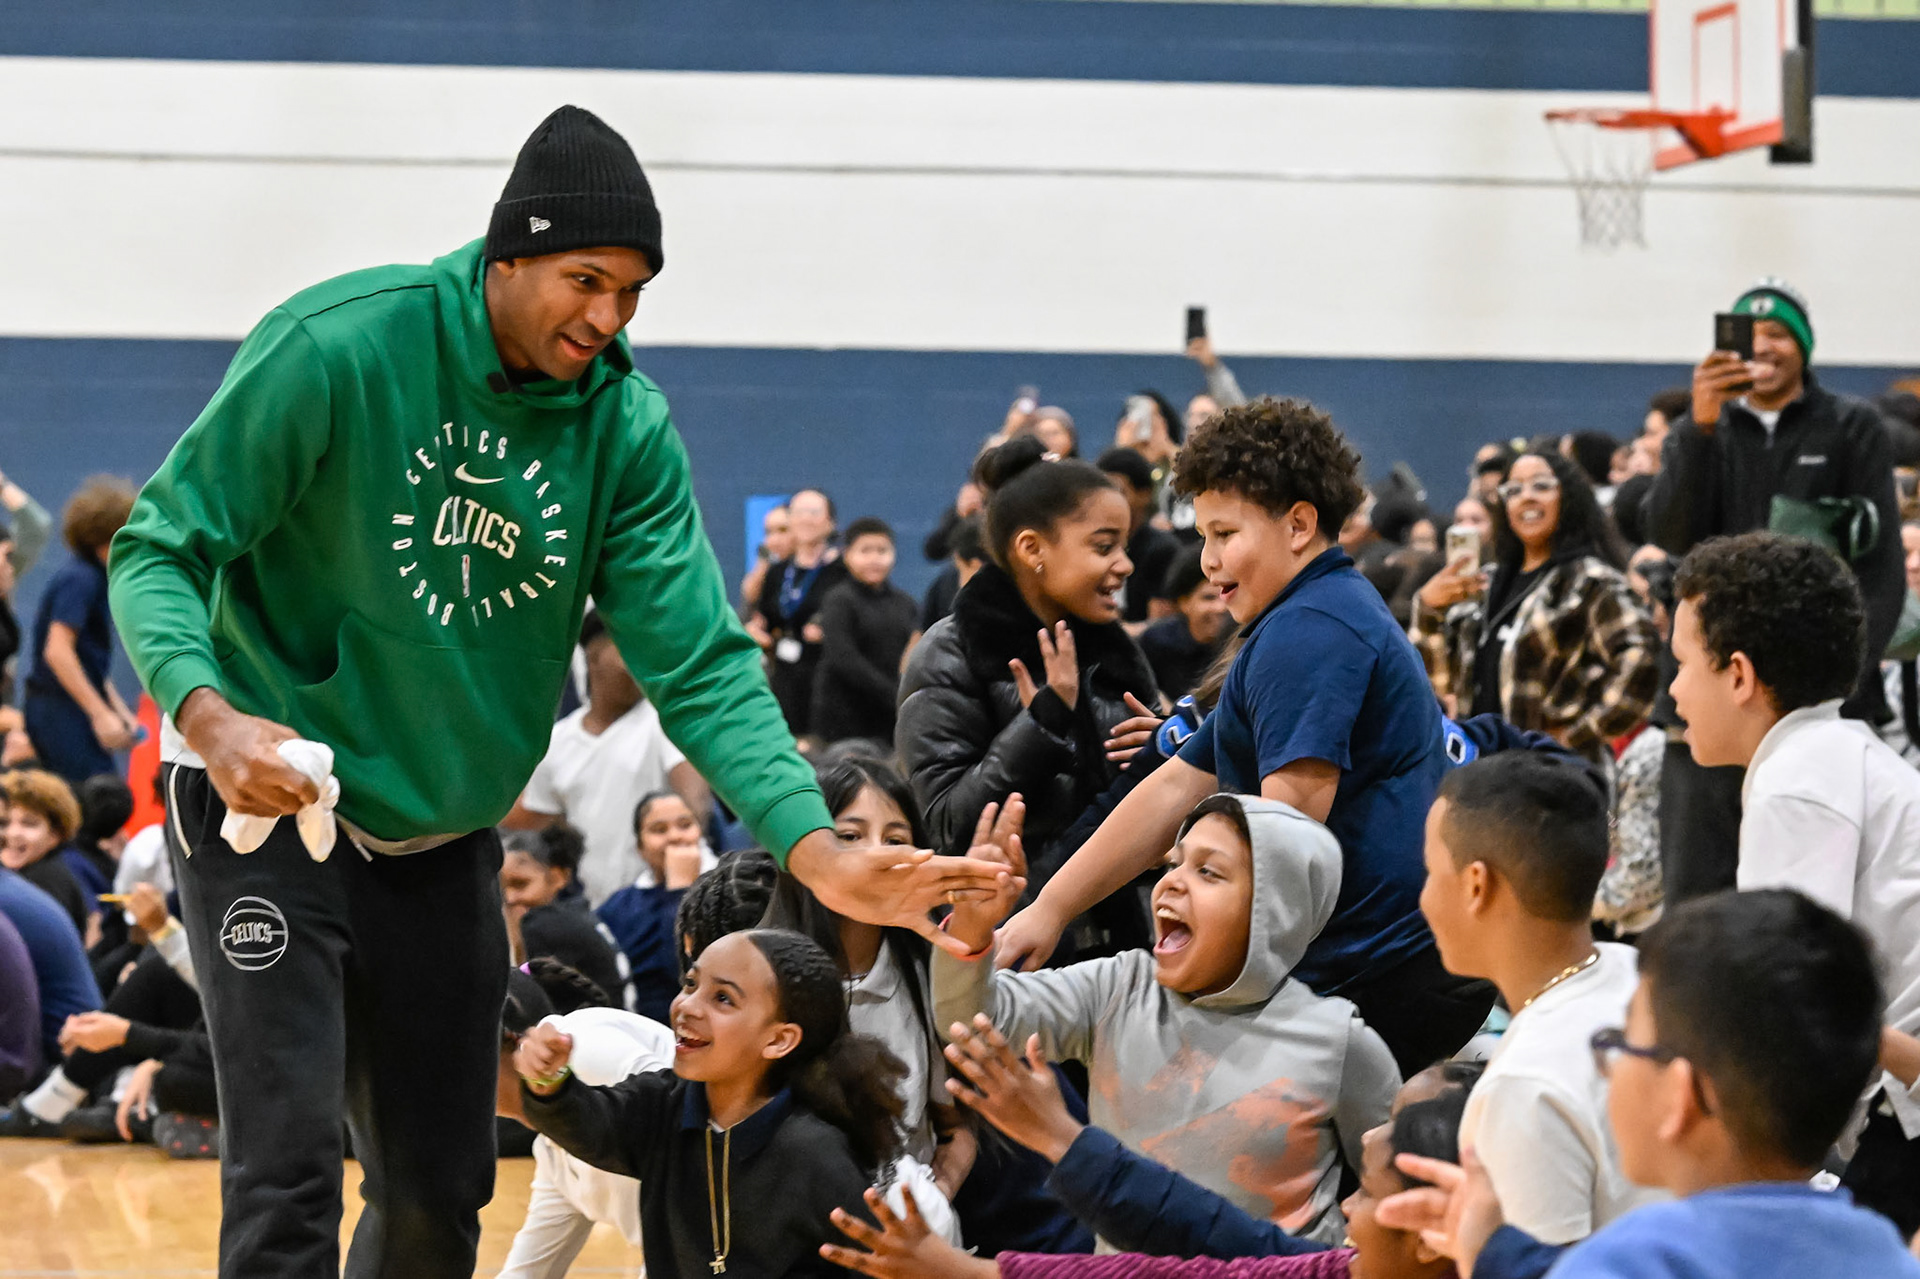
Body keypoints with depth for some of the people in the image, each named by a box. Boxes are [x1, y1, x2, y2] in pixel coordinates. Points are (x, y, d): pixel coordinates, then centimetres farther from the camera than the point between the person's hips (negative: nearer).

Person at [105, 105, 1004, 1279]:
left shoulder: (627, 425, -7)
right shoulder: (334, 349, -20)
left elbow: (699, 662, -11)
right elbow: (160, 551, -15)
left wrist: (816, 849, -26)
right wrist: (208, 717, -35)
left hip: (448, 836, 5)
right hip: (270, 805, -5)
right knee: (290, 1177, -16)